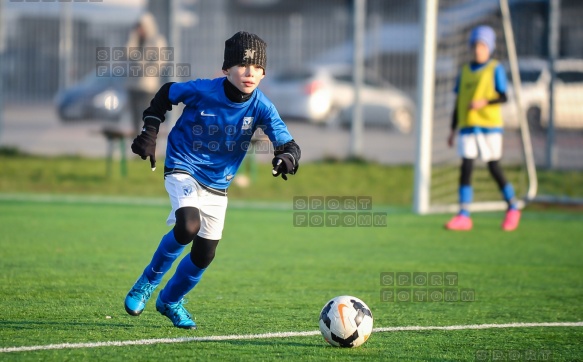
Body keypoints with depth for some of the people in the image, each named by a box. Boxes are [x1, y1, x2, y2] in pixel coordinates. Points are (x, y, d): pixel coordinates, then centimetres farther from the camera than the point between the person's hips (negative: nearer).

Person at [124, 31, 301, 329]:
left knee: (204, 254, 7)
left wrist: (287, 157, -41)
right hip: (183, 168, -4)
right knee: (188, 226, -30)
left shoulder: (261, 107, -14)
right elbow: (166, 93, 0)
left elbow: (288, 145, -17)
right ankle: (148, 282, -6)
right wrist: (149, 133, -5)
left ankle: (170, 301, 35)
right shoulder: (202, 90, -19)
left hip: (217, 184, 4)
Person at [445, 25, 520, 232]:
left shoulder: (495, 69, 0)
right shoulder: (465, 71, 13)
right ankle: (463, 215, -6)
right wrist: (453, 130, 14)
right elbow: (458, 102, 16)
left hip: (489, 126, -4)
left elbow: (503, 97, -5)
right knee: (466, 168, -4)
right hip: (468, 127, 4)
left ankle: (512, 208, 17)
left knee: (494, 168, -1)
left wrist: (484, 102, -23)